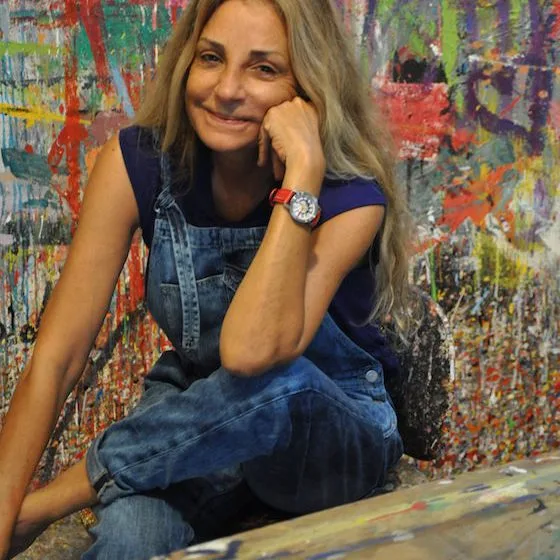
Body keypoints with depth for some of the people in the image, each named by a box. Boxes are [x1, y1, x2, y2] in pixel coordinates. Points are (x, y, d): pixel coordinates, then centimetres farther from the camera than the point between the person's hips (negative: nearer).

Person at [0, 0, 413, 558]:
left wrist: (302, 173, -36)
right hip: (192, 414, 0)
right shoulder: (136, 162, -15)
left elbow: (252, 351, -37)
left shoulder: (351, 197, -21)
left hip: (338, 439, 0)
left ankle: (46, 504, -15)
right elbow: (55, 358, -18)